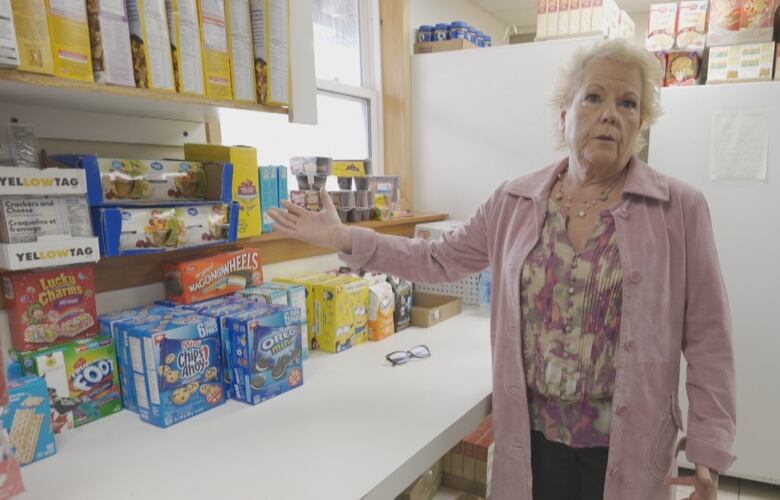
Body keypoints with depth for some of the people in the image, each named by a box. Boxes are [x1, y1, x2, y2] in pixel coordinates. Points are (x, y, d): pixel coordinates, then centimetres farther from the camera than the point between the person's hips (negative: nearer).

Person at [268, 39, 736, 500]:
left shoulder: (680, 208, -8)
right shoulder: (516, 202, -2)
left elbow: (707, 339, -6)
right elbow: (439, 259, 2)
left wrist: (710, 446, -7)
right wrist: (344, 239, -4)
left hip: (627, 444, -1)